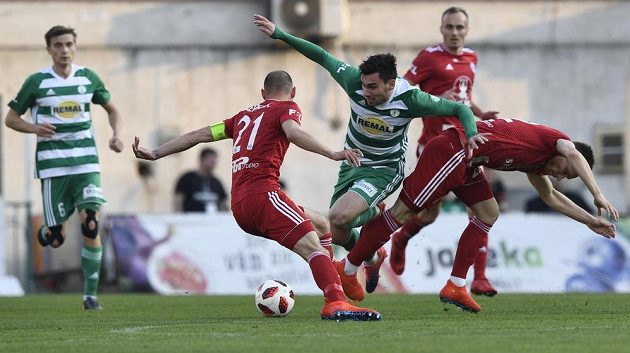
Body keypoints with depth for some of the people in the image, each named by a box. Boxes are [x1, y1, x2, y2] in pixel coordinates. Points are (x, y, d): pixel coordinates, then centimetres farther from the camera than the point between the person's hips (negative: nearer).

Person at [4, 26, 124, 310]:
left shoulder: (88, 78, 6)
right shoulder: (37, 82, -1)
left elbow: (111, 108, 21)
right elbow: (11, 118, 6)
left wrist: (115, 134, 2)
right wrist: (34, 128, -14)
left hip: (86, 163, 1)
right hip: (52, 166, -1)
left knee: (91, 225, -15)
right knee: (56, 239, -1)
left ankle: (90, 294, -6)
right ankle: (46, 230, 38)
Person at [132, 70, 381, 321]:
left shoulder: (244, 116, 28)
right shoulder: (287, 108, 9)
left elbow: (198, 135, 28)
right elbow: (293, 132, -15)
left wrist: (155, 154, 33)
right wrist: (333, 154, -24)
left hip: (239, 207, 7)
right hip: (262, 193, -7)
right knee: (313, 246, -22)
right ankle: (336, 302, -44)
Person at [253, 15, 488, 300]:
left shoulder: (409, 99, -27)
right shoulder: (354, 81, -21)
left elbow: (458, 108, -17)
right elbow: (322, 56, -8)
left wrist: (471, 132, -36)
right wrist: (279, 35, -10)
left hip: (384, 169, -5)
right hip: (352, 164, 5)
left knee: (339, 216, -30)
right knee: (338, 234, 5)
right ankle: (372, 258, 39)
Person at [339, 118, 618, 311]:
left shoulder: (535, 164, 24)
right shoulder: (553, 138, 0)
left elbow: (551, 196, 40)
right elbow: (574, 154, -23)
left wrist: (591, 221, 37)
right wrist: (598, 196, -26)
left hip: (466, 161, 10)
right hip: (452, 150, -10)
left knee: (488, 214, 8)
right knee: (403, 211, -7)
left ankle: (456, 287, 5)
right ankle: (347, 268, -2)